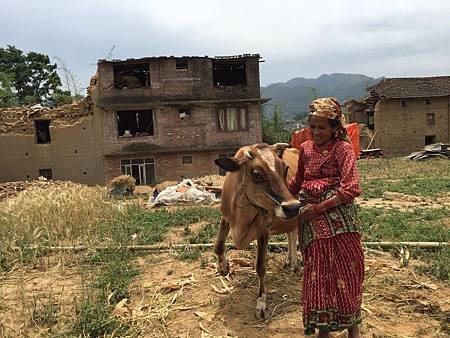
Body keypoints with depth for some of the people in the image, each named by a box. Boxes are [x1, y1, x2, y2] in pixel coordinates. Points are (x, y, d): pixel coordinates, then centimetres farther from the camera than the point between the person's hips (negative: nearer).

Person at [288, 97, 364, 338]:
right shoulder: (305, 148, 12)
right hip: (311, 221, 4)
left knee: (346, 270, 5)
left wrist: (320, 207, -15)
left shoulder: (342, 148, -5)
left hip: (338, 216, -4)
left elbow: (351, 188, -14)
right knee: (317, 273, 7)